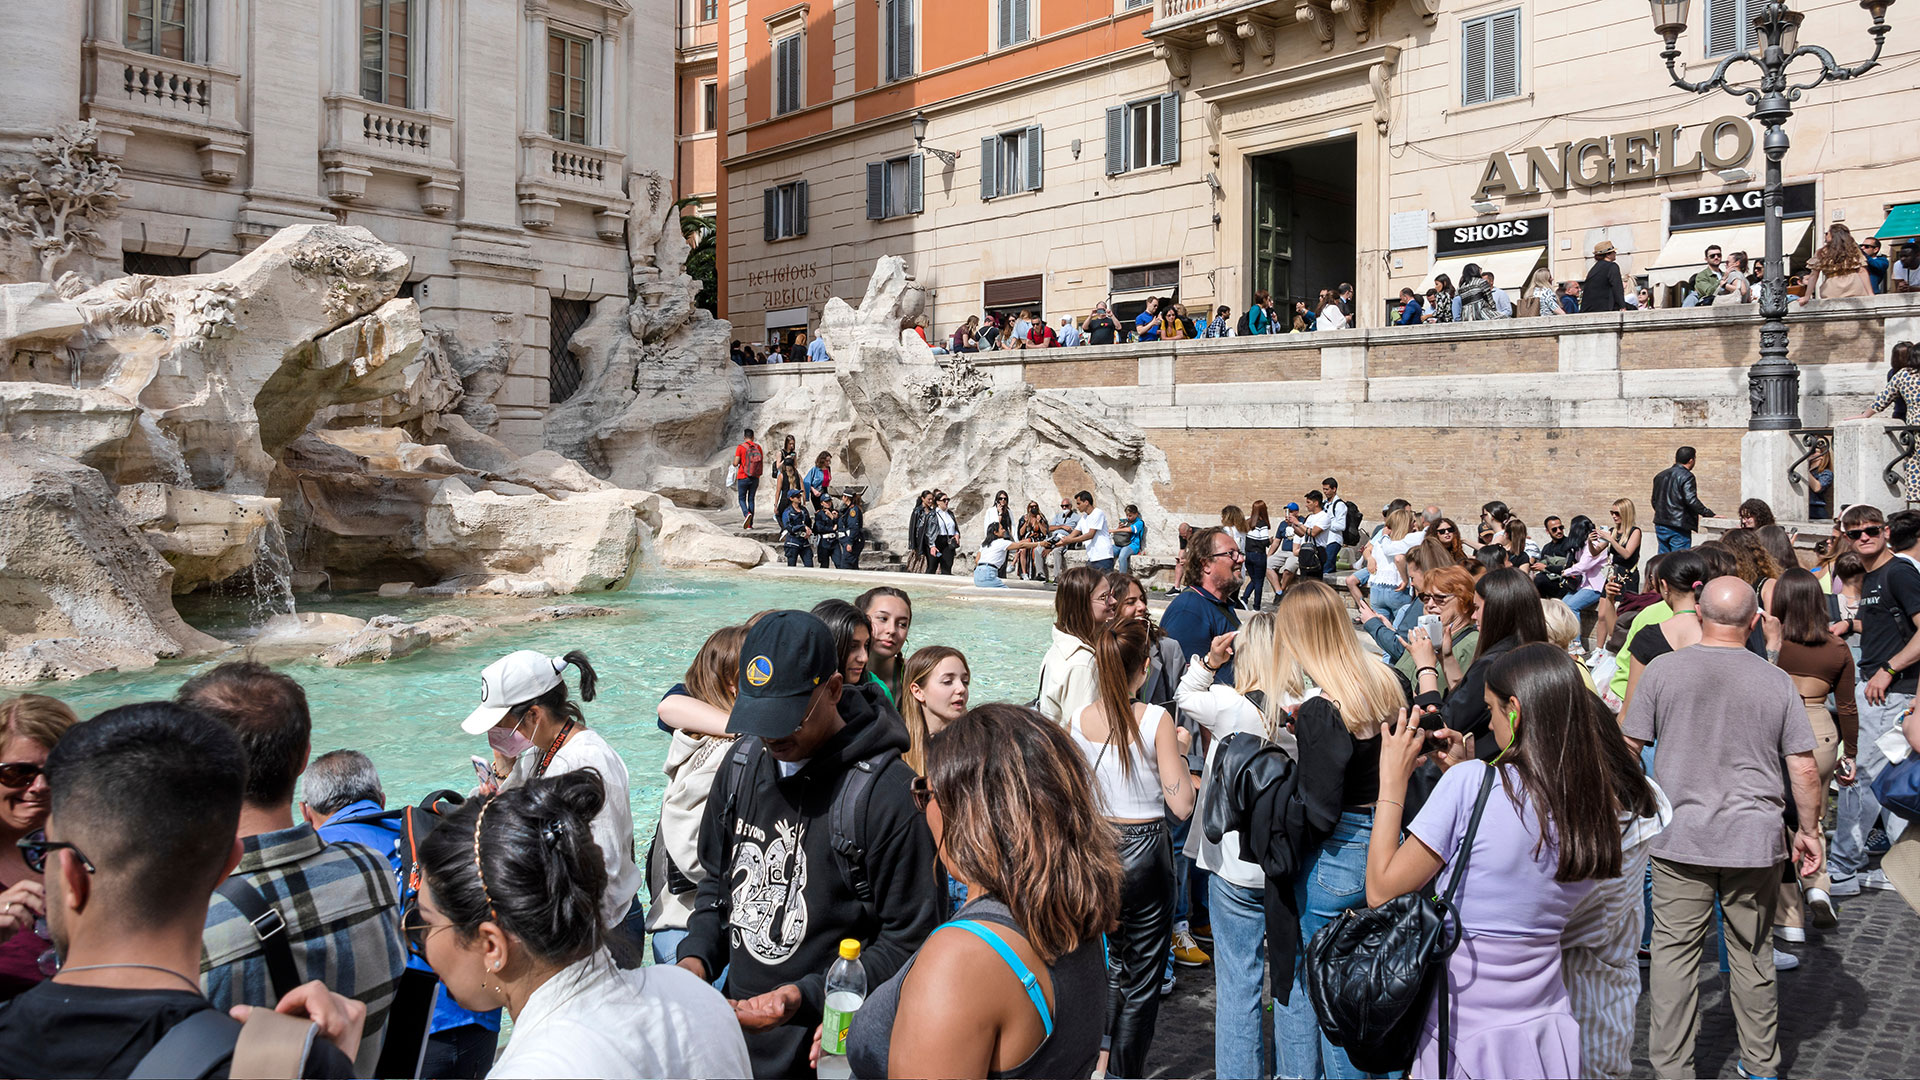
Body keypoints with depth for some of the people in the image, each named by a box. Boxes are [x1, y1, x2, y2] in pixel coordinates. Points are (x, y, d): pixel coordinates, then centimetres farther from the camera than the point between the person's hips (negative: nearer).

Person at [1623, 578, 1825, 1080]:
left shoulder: (1662, 670, -5)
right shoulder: (1777, 682, -1)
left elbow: (1627, 749, -1)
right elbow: (1804, 769, 0)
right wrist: (1808, 831, 13)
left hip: (1680, 837, -2)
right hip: (1756, 839, 2)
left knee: (1674, 953, 5)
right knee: (1752, 956, 15)